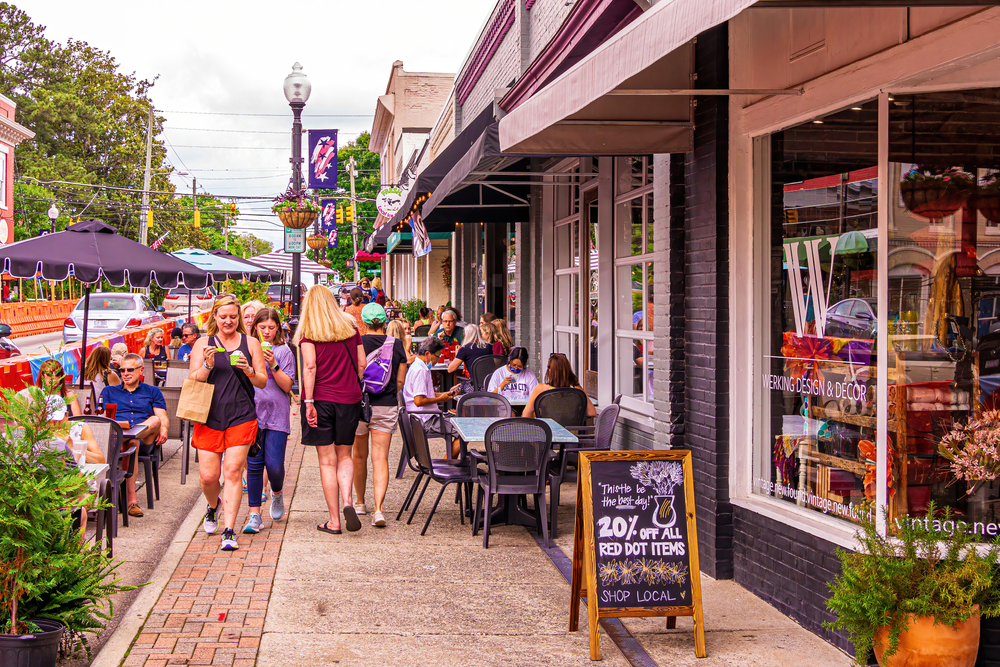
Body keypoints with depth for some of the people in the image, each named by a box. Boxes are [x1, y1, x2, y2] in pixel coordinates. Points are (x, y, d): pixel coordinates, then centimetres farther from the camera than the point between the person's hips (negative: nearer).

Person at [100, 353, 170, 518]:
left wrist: (163, 429, -13)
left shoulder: (153, 391, 25)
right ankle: (131, 499, -47)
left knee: (155, 420, -32)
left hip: (146, 440, 1)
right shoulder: (109, 391, 26)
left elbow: (163, 419, 13)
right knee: (131, 443, -39)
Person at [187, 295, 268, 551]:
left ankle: (229, 531, -6)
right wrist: (208, 366, -14)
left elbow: (263, 382, 9)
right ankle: (213, 506, 34)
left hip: (241, 416, -1)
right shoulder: (203, 344, 8)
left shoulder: (250, 343, 9)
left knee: (233, 471, -9)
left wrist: (249, 371, -12)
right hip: (210, 416, 1)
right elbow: (192, 381, 5)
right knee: (208, 475, 0)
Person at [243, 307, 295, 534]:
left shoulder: (283, 351, 2)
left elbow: (287, 386, -4)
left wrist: (273, 365, -16)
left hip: (277, 415, -2)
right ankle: (255, 514, 6)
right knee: (253, 465, -1)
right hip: (252, 412, 2)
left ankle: (276, 493, 26)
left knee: (274, 464, -7)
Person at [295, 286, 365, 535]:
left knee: (327, 460, 3)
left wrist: (308, 402, -14)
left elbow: (310, 366, -13)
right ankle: (347, 501, -11)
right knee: (344, 455, 15)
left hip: (320, 398, -3)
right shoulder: (350, 328, 8)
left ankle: (334, 521, 4)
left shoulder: (308, 332, -3)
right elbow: (362, 364, 8)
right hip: (349, 399, 3)